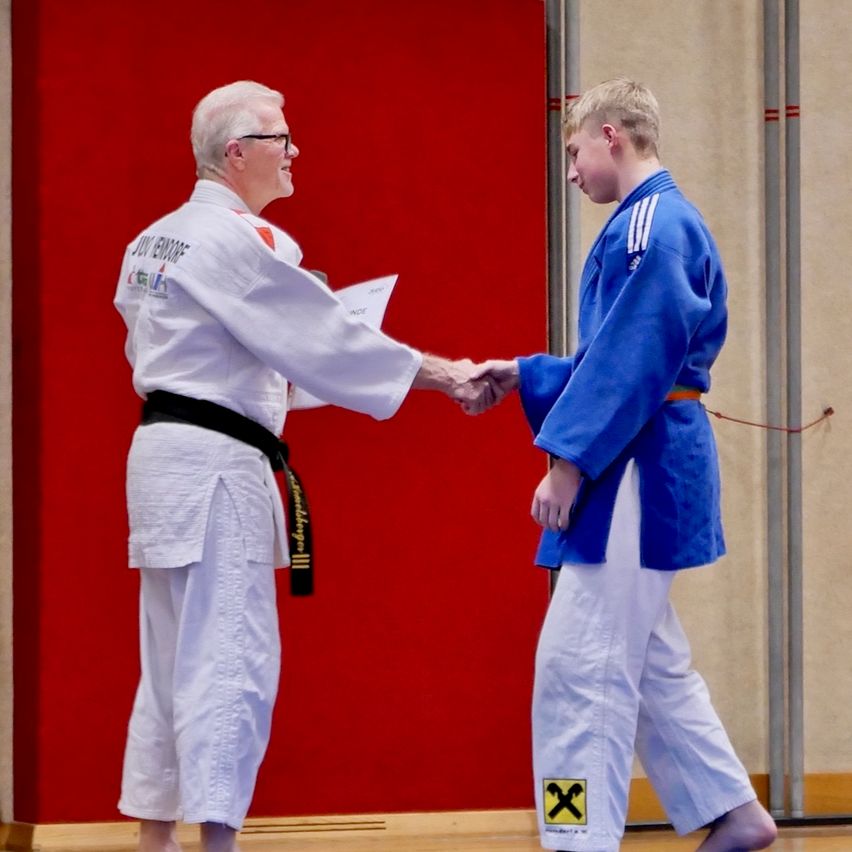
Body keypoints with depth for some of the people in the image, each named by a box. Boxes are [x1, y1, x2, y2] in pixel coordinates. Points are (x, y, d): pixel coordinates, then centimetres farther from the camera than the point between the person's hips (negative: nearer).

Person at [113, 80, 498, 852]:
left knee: (177, 658, 15)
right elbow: (327, 334, -16)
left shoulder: (156, 240, 14)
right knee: (231, 658, -9)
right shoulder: (237, 239, -15)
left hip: (165, 451, 10)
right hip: (214, 464, -10)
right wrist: (445, 375, -11)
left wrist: (262, 379, 20)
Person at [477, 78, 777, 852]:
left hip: (637, 470, -11)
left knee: (582, 663, -8)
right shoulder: (661, 220, 17)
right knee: (648, 658, 17)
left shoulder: (648, 224, -16)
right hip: (645, 469, 11)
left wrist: (569, 459, -21)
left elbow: (631, 361, -22)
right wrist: (524, 376, 16)